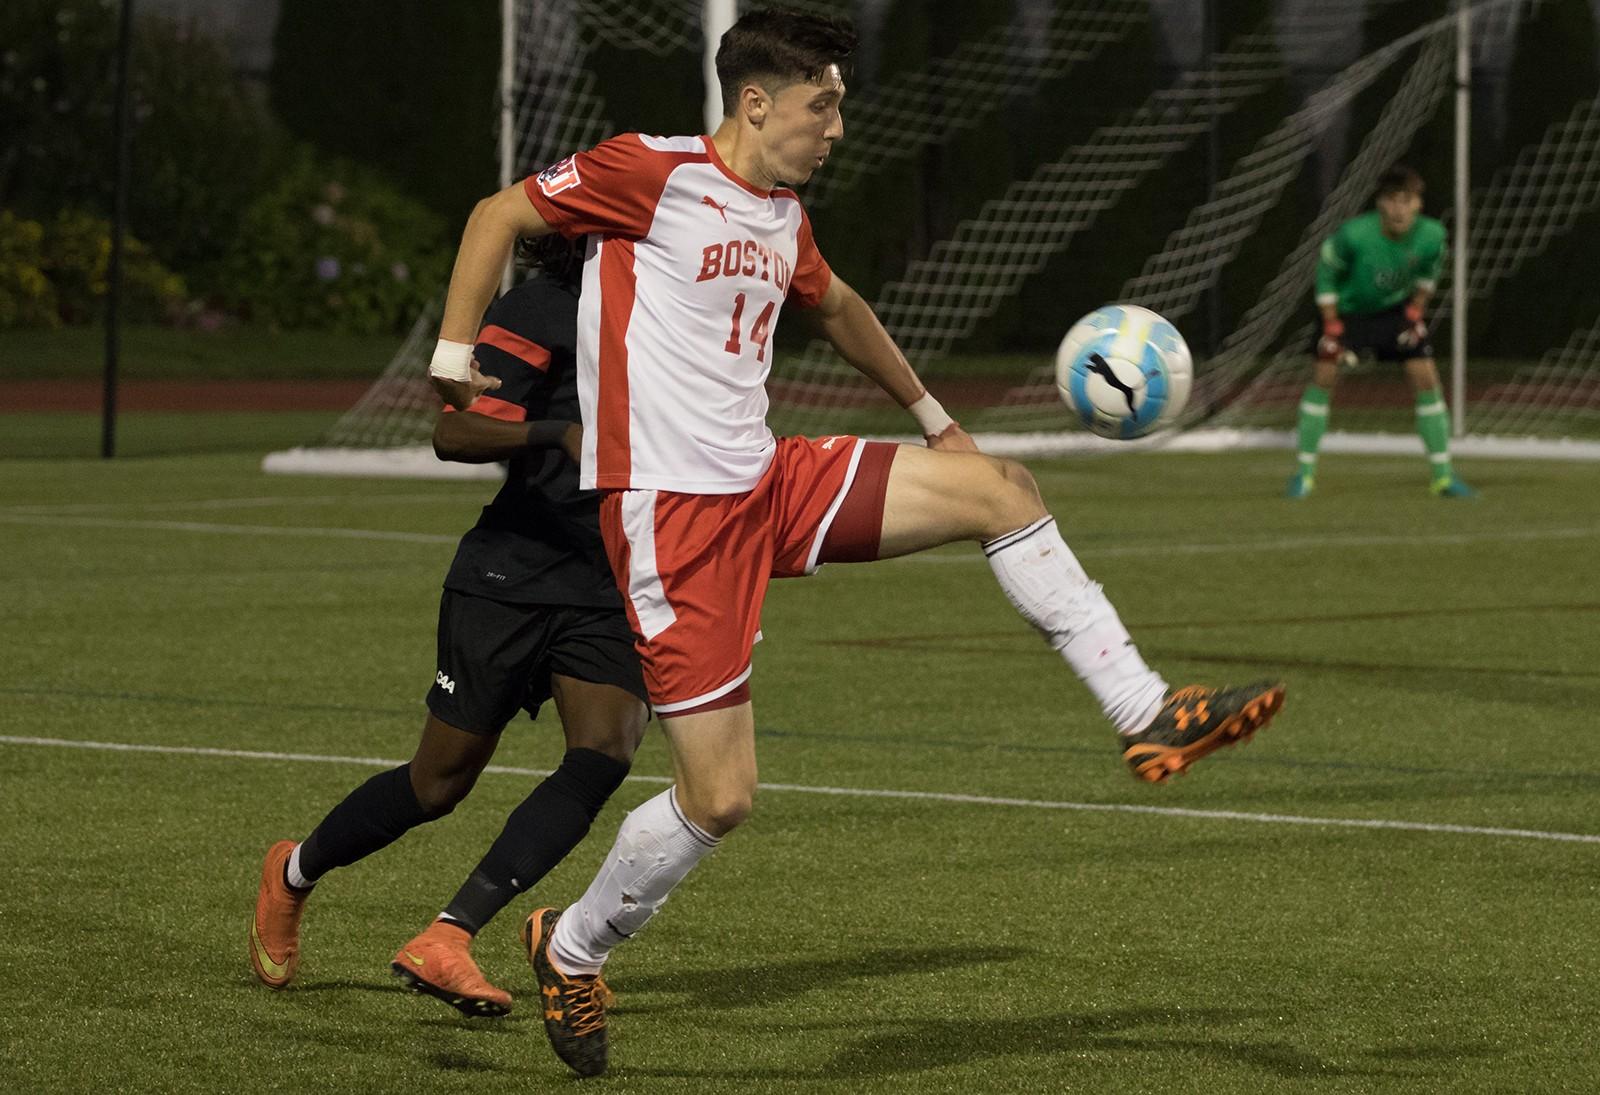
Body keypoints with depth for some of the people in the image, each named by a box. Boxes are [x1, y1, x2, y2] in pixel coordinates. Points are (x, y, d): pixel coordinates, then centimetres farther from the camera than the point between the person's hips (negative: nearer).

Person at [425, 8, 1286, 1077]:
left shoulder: (782, 217, 14)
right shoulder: (653, 173, -11)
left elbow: (837, 307, 34)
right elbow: (499, 215, -4)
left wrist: (931, 415, 42)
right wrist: (454, 366, -6)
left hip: (770, 485, 8)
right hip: (670, 511, -8)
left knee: (997, 488, -3)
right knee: (720, 796, -9)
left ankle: (1149, 714, 1)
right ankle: (571, 948, 16)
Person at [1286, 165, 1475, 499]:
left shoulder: (1431, 235, -24)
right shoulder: (1354, 235, -33)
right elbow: (1326, 271, -16)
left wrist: (1415, 312, -4)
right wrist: (1332, 329, -17)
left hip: (1395, 308, 2)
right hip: (1347, 307, -2)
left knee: (1426, 377, -8)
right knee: (1323, 376, -13)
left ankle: (1442, 475, 3)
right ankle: (1304, 473, 1)